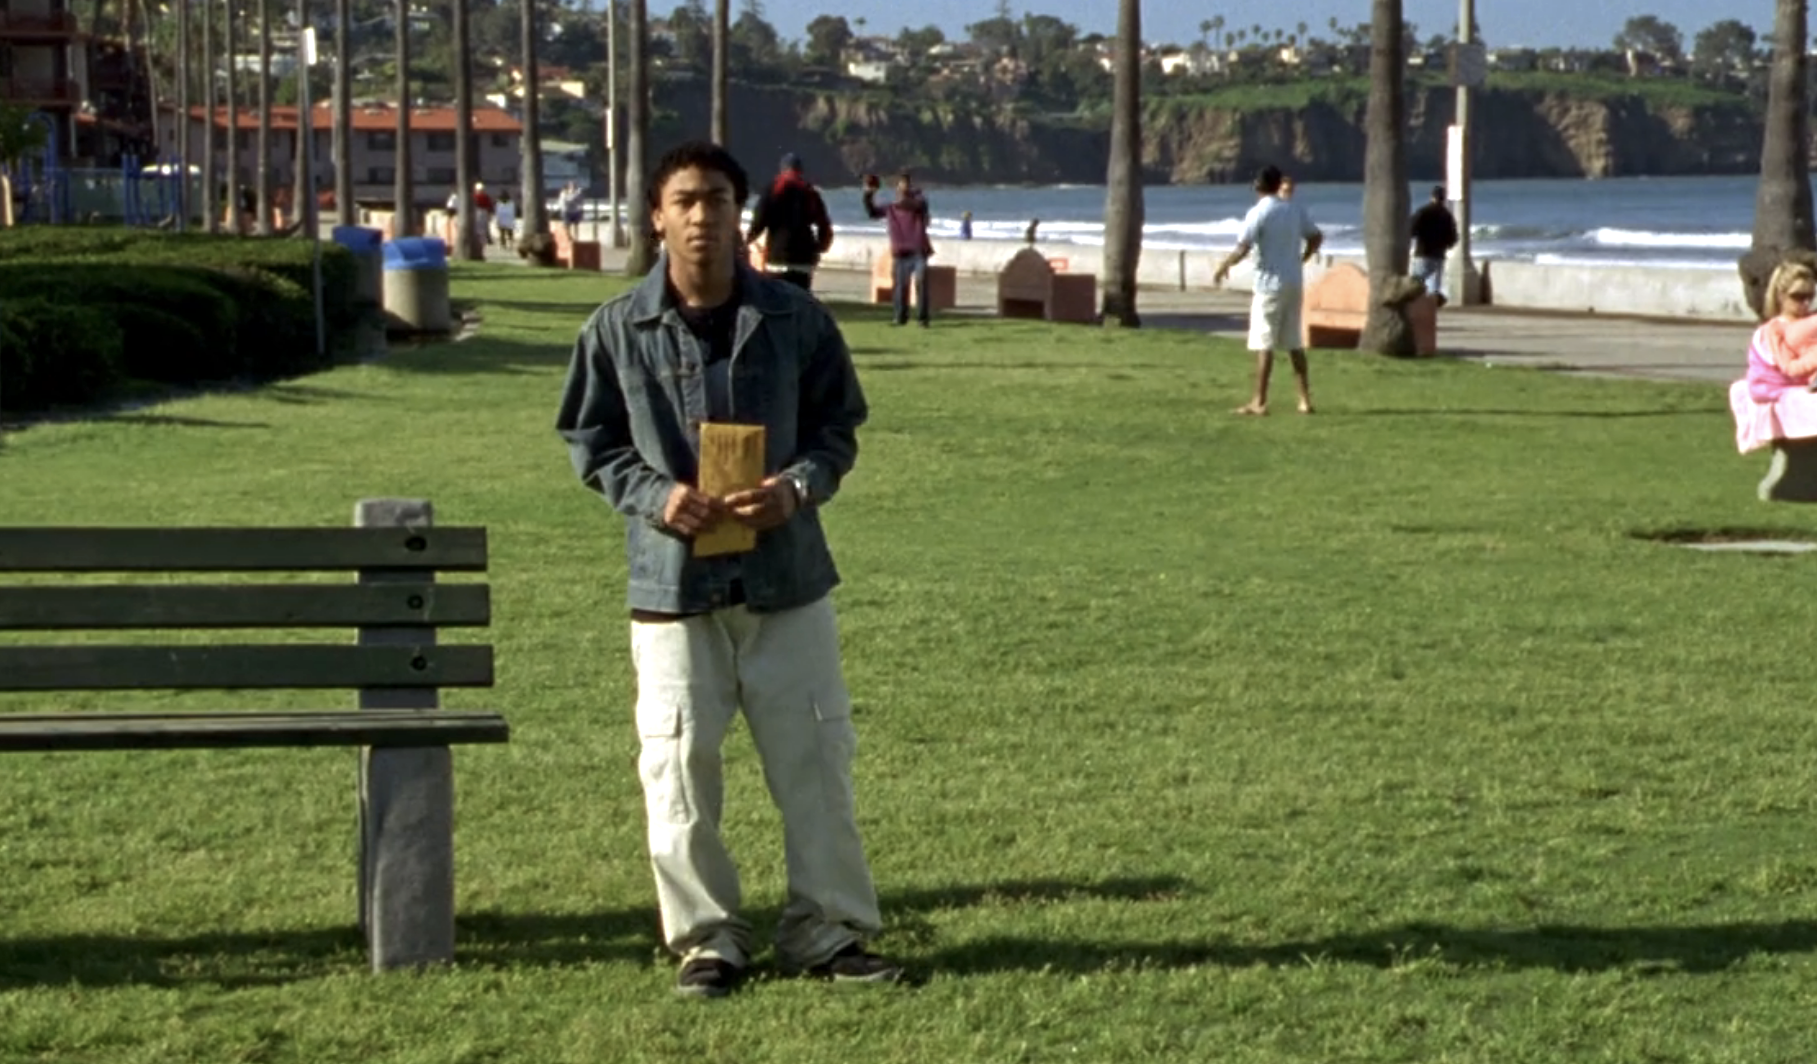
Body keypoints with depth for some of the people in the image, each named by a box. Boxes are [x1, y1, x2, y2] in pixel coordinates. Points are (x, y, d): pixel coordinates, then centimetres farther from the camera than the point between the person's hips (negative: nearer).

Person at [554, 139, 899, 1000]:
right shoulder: (618, 331, -2)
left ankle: (827, 932, 18)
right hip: (672, 579, -1)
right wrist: (654, 495, -11)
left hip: (787, 576, 1)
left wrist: (798, 485, -12)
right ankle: (706, 938, 17)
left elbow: (837, 428, 7)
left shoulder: (796, 319, -1)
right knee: (679, 768, 3)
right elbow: (591, 442, 6)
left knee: (814, 756, 5)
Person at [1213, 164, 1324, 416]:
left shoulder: (1258, 213, -12)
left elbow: (1241, 250, -17)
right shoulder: (1295, 210, 7)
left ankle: (1259, 402, -5)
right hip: (1295, 283, 6)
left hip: (1270, 284, -6)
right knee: (1294, 342, 12)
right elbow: (1316, 237, 15)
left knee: (1264, 344, -3)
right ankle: (1305, 399, 11)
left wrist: (1223, 267, -1)